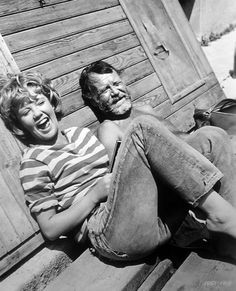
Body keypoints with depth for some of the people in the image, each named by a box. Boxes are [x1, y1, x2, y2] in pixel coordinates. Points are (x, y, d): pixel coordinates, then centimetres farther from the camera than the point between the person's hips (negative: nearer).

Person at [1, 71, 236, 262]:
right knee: (143, 126, -22)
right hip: (112, 233, -6)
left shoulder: (81, 133, 21)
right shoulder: (33, 161, 4)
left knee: (214, 136, 0)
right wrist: (96, 193, -8)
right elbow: (50, 229, 0)